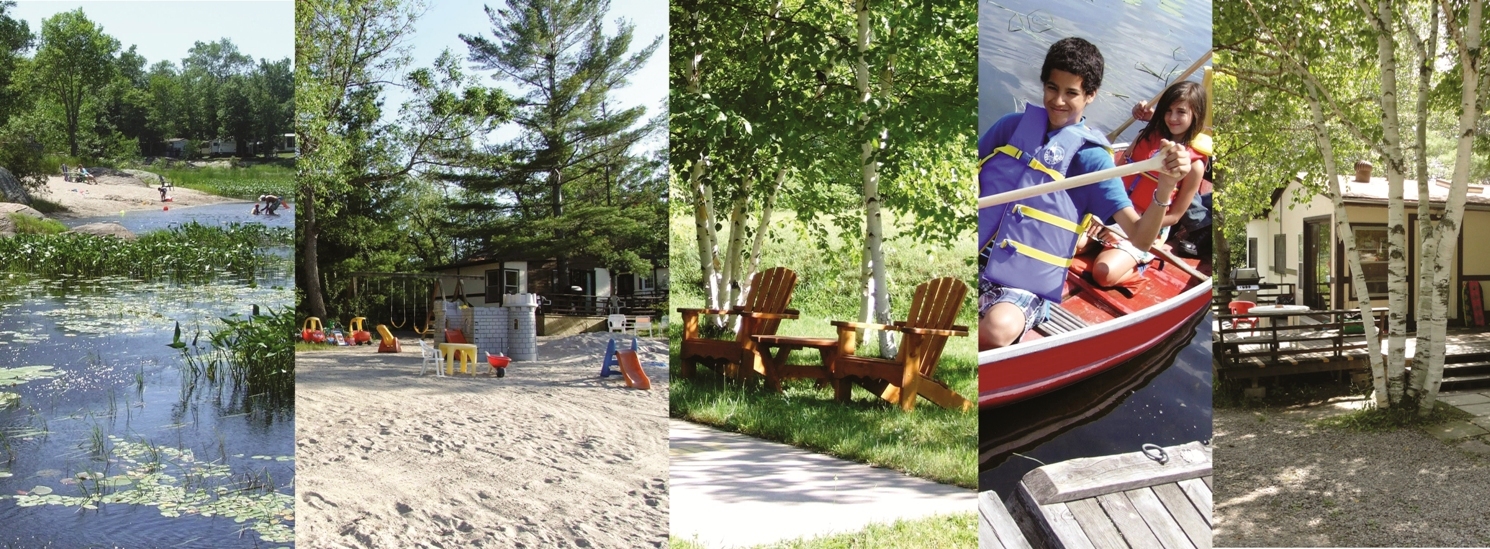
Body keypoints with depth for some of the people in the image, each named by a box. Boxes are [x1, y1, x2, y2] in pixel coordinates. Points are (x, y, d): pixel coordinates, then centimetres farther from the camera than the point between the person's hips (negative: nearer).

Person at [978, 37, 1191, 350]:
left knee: (998, 329, -35)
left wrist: (1165, 186, -27)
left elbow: (1140, 236, -8)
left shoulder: (1092, 157, -1)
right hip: (978, 262, 2)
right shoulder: (1012, 126, 8)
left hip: (1025, 286, -2)